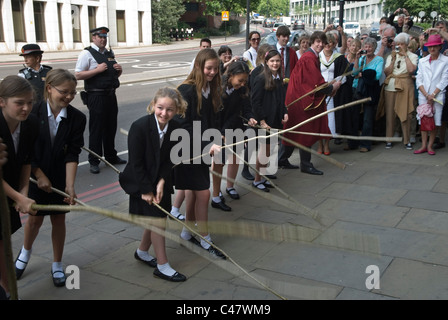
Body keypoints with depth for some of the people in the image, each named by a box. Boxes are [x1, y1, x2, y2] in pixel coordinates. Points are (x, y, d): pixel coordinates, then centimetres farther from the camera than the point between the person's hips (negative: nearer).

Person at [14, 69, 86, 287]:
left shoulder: (77, 118, -12)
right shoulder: (33, 113, -14)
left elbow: (72, 154, -13)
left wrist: (70, 185, -19)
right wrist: (39, 175, -11)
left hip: (60, 178, 1)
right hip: (35, 176, -1)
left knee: (58, 219, 12)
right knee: (35, 218, 12)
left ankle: (57, 265, 30)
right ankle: (25, 253, 43)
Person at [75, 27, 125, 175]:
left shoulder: (110, 54, 16)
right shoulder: (87, 54, -6)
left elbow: (116, 73, 28)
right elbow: (78, 75, -14)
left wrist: (119, 69, 4)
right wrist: (97, 70, -20)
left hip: (110, 95, 7)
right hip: (96, 96, -7)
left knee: (111, 127, 16)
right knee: (96, 129, -2)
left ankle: (111, 156, 31)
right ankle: (94, 162, 8)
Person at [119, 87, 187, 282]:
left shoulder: (175, 129, -11)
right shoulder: (140, 127, -26)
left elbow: (169, 160, -4)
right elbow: (136, 163, -21)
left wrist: (161, 182, -16)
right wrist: (146, 190, -18)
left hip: (161, 182, 5)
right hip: (141, 182, -5)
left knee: (155, 219, 17)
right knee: (159, 221, -4)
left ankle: (142, 252, 42)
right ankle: (162, 266, 10)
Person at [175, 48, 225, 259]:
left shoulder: (210, 89, 3)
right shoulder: (186, 91, -18)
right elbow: (184, 127, -20)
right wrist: (207, 145, -25)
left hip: (202, 149, 7)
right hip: (189, 150, -7)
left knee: (193, 191, 17)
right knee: (203, 193, -4)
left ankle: (187, 232, 32)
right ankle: (205, 240, 11)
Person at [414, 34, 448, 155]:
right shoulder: (422, 61, 10)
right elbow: (419, 80, 5)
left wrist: (433, 95, -10)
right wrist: (426, 95, -7)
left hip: (438, 95, -2)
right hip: (423, 95, 2)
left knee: (435, 121, -1)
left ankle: (430, 145, 7)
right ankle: (424, 145, 7)